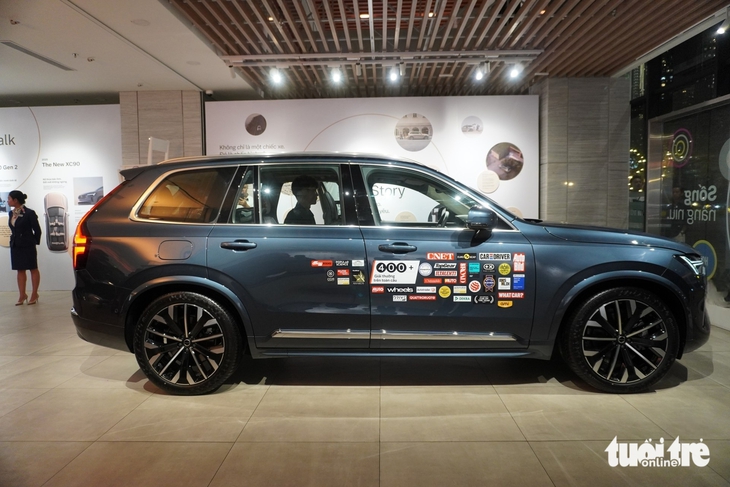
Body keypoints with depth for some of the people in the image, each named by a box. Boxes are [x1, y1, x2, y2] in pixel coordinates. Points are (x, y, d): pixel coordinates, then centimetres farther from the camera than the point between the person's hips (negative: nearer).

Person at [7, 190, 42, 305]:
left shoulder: (29, 213, -12)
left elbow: (37, 230, -7)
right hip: (15, 245, 6)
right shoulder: (11, 213, 6)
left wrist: (34, 242, 1)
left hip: (28, 246, -6)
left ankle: (34, 294, 13)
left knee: (33, 269, 5)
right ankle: (22, 295, 17)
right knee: (20, 270, 10)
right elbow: (13, 229, 14)